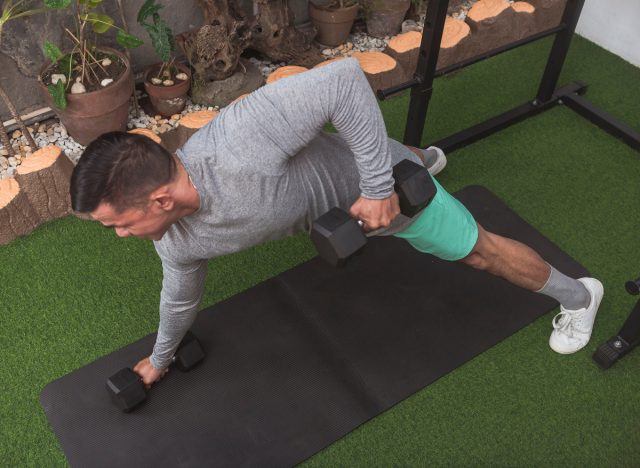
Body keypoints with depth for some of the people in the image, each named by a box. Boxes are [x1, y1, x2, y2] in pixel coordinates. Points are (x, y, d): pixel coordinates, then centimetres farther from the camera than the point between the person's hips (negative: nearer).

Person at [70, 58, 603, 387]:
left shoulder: (240, 142, -47)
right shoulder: (176, 240, -21)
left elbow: (343, 78, -41)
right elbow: (181, 298, 2)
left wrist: (379, 186, -38)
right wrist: (160, 357, 18)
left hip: (380, 182, -6)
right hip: (334, 200, 6)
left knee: (477, 249, 12)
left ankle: (577, 295, 38)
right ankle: (427, 157, 76)